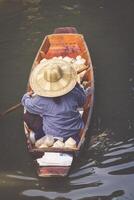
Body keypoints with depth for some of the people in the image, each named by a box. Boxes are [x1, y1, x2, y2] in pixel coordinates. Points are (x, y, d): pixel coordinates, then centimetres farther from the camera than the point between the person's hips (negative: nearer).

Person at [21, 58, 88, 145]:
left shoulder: (41, 101, -22)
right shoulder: (74, 92, -17)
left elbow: (28, 105, 0)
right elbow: (82, 102, 5)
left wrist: (26, 97, 22)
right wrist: (76, 84, 9)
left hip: (53, 135, -3)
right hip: (76, 131, 3)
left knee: (28, 115, 9)